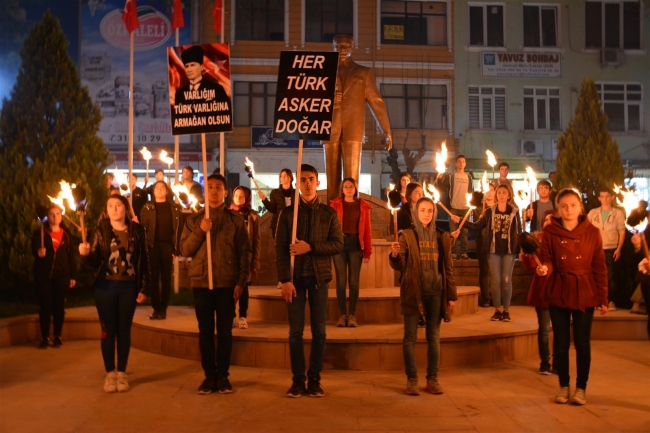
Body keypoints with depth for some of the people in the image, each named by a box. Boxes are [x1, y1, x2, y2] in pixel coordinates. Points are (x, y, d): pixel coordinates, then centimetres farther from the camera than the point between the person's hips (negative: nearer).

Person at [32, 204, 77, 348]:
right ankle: (44, 337, 10)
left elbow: (72, 255, 5)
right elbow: (34, 249, -2)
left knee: (59, 306, 6)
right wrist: (38, 253, -27)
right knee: (45, 306, 1)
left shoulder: (66, 234, 7)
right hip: (43, 275, -1)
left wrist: (73, 275, 0)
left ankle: (57, 337, 16)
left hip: (61, 275, 1)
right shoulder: (40, 233, 3)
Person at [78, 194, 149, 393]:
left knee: (124, 330, 7)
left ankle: (122, 373, 17)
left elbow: (144, 261, 1)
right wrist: (86, 254, -27)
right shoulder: (100, 230, -1)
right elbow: (94, 261, -5)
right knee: (108, 330, 5)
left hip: (129, 287, 0)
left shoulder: (137, 230, 1)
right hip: (105, 286, 0)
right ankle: (110, 373, 16)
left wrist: (144, 288, -2)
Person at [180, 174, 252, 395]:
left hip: (227, 283, -1)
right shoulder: (194, 219, 8)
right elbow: (184, 250, 1)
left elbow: (244, 252, 1)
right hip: (201, 282, 1)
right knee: (205, 331, 5)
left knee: (225, 331, 3)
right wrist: (200, 231, -14)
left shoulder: (235, 219, 3)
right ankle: (209, 375, 14)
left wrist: (241, 281, -6)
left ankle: (223, 375, 12)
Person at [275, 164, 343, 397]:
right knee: (295, 331, 2)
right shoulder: (287, 213, 4)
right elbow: (280, 248, -2)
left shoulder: (329, 213, 6)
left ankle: (314, 379, 12)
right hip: (295, 277, 0)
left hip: (319, 277, 1)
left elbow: (338, 244, -1)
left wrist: (311, 246, -15)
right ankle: (298, 379, 11)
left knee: (319, 331, 3)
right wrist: (285, 279, -12)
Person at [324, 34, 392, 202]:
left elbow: (376, 102, 9)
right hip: (330, 128, 2)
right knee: (332, 176, 0)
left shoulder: (364, 72, 14)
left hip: (353, 129, -1)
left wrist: (386, 131, 3)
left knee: (351, 176, -8)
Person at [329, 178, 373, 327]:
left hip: (355, 244, 1)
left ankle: (352, 315, 12)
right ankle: (343, 315, 9)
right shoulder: (335, 204, 4)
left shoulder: (363, 206, 7)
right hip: (339, 243, -1)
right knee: (341, 280, 2)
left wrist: (368, 251, -2)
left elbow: (367, 229, 4)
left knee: (354, 281, 4)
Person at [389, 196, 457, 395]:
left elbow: (448, 268, 9)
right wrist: (395, 255, -30)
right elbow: (399, 266, -8)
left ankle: (432, 379, 15)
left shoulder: (442, 237, 8)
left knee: (434, 336, 7)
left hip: (435, 292, 2)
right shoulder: (407, 236, 0)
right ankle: (411, 379, 8)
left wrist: (451, 294, 5)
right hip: (413, 291, -2)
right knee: (410, 336, 0)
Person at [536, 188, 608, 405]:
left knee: (582, 342, 6)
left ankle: (581, 388, 20)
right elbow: (547, 259, -1)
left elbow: (599, 267, 0)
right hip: (558, 293, 0)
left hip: (585, 293, 0)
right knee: (561, 342, 8)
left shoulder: (592, 232, -2)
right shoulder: (550, 231, -3)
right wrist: (544, 268, -26)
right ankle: (564, 386, 23)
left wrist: (602, 298, -1)